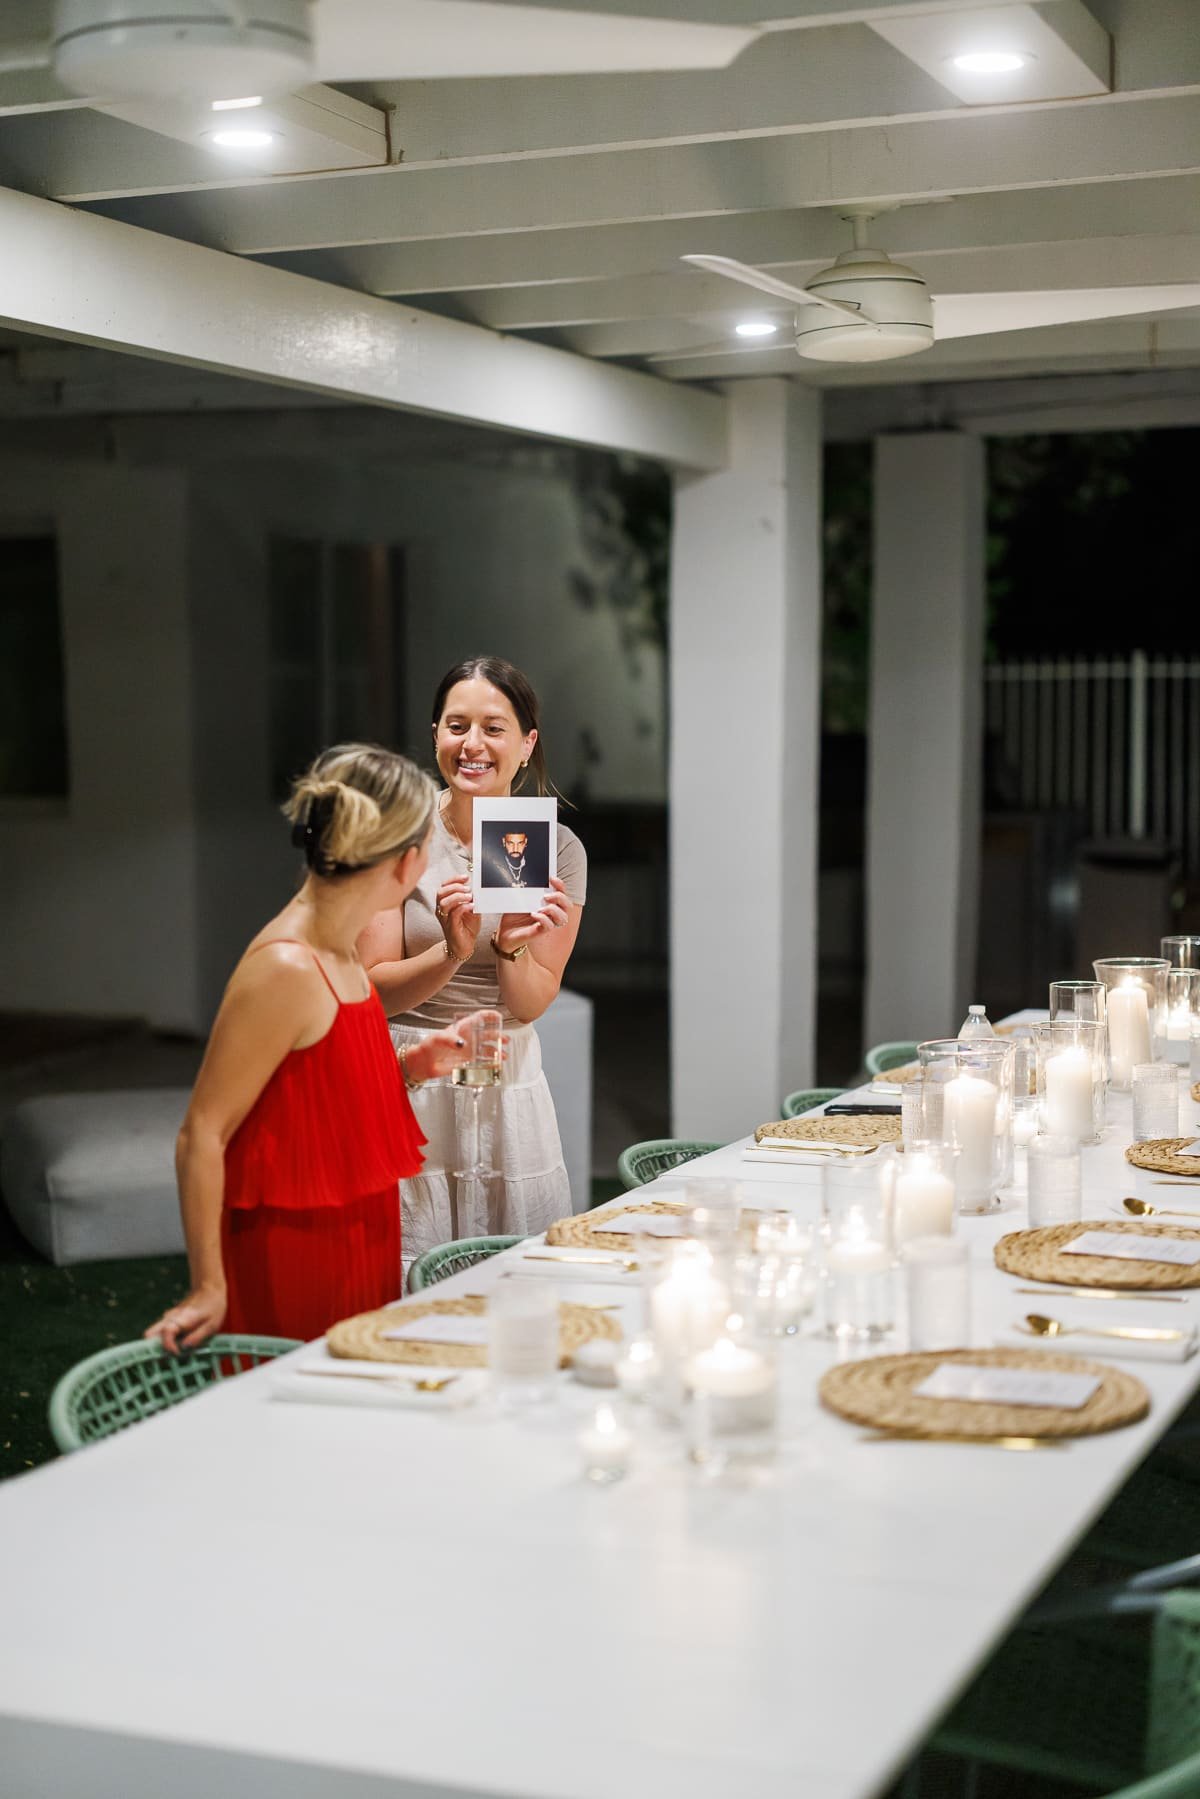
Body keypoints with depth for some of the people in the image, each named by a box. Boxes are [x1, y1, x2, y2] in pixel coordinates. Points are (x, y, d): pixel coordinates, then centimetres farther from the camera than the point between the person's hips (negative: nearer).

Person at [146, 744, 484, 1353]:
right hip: (293, 1260, -9)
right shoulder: (285, 969, -21)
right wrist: (209, 1289, -21)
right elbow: (202, 1135, -20)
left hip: (357, 1251, 9)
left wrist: (410, 1066, 6)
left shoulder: (339, 953, 6)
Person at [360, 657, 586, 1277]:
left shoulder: (559, 851, 0)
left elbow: (532, 1003, -2)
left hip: (510, 1087, 2)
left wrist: (513, 946, -22)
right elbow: (374, 991, -8)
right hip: (407, 1086, -2)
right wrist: (453, 952, -25)